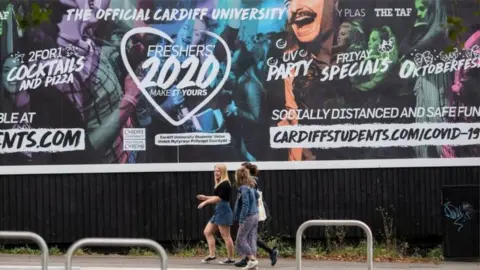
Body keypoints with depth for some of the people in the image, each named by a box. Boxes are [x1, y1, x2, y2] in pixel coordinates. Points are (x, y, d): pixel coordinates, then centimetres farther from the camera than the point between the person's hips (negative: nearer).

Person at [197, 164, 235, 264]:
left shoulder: (225, 184, -14)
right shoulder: (220, 184, 16)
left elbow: (219, 198, -21)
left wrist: (206, 202, -18)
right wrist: (206, 197, 15)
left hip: (223, 211, -11)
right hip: (218, 211, 11)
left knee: (226, 236, -6)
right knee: (207, 232, 9)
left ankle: (231, 259, -1)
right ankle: (212, 255, 9)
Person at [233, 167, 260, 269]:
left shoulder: (244, 189, -16)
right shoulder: (250, 187, 10)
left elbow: (245, 204, -21)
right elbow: (257, 195, 29)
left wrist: (241, 220, -20)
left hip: (248, 217, -9)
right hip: (255, 216, 9)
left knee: (240, 240, -2)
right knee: (251, 239, 9)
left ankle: (252, 260, -8)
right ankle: (252, 259, 8)